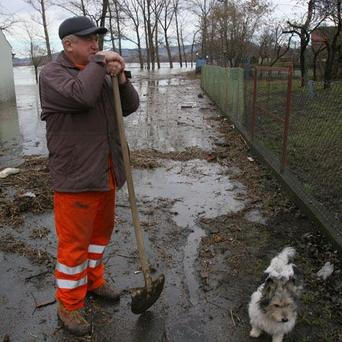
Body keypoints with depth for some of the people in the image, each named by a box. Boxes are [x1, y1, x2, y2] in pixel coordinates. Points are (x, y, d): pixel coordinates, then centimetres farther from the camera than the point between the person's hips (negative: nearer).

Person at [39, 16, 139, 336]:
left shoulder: (98, 72, 11)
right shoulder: (52, 73, -10)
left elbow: (129, 106, 6)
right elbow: (81, 95, -31)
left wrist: (120, 77, -11)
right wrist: (99, 63, -17)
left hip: (105, 172, 7)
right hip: (75, 175, -7)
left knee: (101, 230, 20)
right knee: (74, 241, 2)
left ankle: (93, 280, 41)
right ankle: (69, 304, 20)